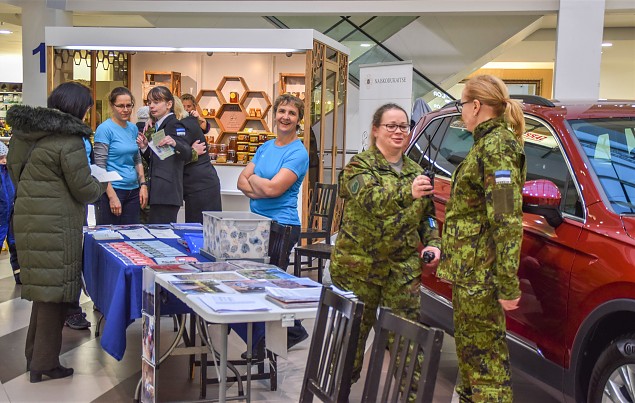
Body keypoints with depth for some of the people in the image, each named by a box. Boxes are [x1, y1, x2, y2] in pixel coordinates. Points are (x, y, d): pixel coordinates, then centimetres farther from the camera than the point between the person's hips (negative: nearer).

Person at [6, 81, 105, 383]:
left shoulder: (26, 133, 11)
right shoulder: (69, 140, -14)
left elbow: (17, 173, 20)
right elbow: (83, 189, -10)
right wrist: (102, 184, 9)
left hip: (27, 219, 8)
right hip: (55, 225, -8)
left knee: (42, 288, 18)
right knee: (54, 291, 0)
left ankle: (34, 355, 27)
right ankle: (45, 364, 6)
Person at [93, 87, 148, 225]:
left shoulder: (133, 128, 11)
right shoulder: (105, 129, -9)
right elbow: (100, 167, -12)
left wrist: (143, 185, 6)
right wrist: (112, 196, -17)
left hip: (133, 191, 6)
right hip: (112, 190, -6)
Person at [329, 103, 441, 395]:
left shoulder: (415, 171, 13)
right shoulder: (359, 165, -4)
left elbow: (427, 216, 20)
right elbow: (369, 199, -24)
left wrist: (432, 243, 3)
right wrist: (407, 192, -38)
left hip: (404, 267, 4)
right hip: (359, 264, -4)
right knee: (353, 331, 4)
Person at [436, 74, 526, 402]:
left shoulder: (495, 146, -16)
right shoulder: (489, 143, 15)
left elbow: (507, 221, -22)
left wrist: (508, 285, -24)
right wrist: (450, 252, 26)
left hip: (480, 273, -10)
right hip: (468, 268, 10)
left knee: (485, 352, -4)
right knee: (468, 344, 20)